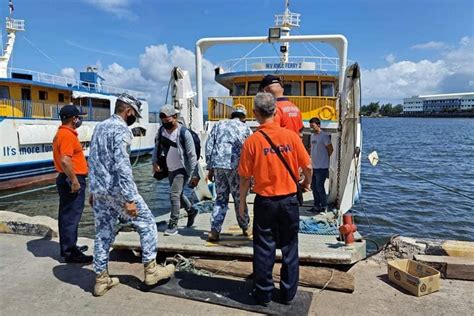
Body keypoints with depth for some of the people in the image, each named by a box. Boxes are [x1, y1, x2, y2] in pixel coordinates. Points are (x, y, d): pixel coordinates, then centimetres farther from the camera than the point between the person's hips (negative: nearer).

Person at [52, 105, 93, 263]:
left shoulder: (63, 133, 15)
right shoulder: (67, 135, -17)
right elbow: (65, 161, -28)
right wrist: (74, 181, -23)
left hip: (67, 179, 11)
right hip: (72, 180, -11)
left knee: (67, 215, 16)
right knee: (71, 216, -5)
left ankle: (68, 247, 28)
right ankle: (70, 252, 3)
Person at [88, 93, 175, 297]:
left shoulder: (99, 127, 15)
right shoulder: (121, 130, -14)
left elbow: (93, 161, 19)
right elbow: (122, 166, -23)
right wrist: (129, 199, -23)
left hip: (98, 191, 9)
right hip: (116, 190, -9)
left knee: (103, 233, 14)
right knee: (147, 223, 5)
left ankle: (101, 279, 21)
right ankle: (151, 269, 10)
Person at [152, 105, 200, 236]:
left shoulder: (184, 133, -19)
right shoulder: (161, 130, -1)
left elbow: (192, 155, -17)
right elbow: (157, 146, 12)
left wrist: (194, 174, -18)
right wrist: (154, 161, -4)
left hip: (182, 169, -7)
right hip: (170, 169, 7)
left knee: (174, 194, -14)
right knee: (178, 194, 19)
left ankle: (173, 225, -3)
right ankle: (191, 211, 44)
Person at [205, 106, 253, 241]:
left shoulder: (219, 125, 16)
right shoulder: (246, 129, 9)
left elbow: (208, 146, 10)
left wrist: (210, 168, 12)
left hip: (218, 165, 2)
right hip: (235, 166, -2)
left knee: (221, 198, 12)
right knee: (239, 198, 11)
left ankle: (214, 231, 5)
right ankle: (245, 228, 26)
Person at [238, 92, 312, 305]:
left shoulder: (252, 141, -11)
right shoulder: (291, 136, -7)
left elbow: (245, 177, -6)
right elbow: (307, 167, -2)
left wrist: (242, 201, 8)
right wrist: (307, 183, 18)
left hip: (264, 201, -1)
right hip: (289, 200, 2)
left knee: (264, 249, 11)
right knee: (289, 248, 15)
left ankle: (264, 294, 23)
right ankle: (288, 293, 26)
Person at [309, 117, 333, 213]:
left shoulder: (324, 136, -12)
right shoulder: (312, 136, 12)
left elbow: (330, 150, -8)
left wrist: (326, 158, 5)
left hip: (322, 167, -8)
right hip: (314, 166, 8)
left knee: (319, 187, -2)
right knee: (314, 187, 12)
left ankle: (324, 206, 12)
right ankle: (316, 206, 23)